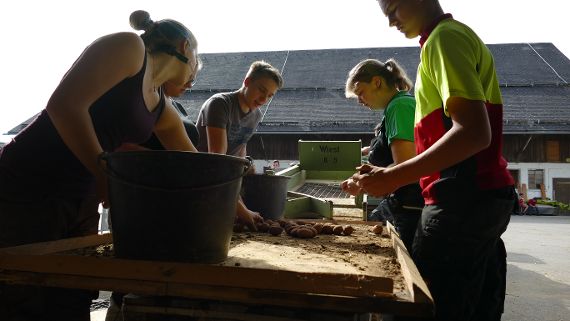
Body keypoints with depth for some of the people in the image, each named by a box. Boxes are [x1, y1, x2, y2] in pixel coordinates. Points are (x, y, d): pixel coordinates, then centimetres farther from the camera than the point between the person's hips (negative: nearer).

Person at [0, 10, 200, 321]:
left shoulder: (162, 109, 13)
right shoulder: (129, 46, -10)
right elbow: (64, 104, -21)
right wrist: (106, 175, -21)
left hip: (82, 198, 8)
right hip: (31, 188, -8)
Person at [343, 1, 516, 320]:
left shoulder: (444, 37, -10)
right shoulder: (461, 36, 21)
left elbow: (473, 132, -22)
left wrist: (392, 178, -23)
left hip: (463, 202, -10)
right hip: (485, 197, 10)